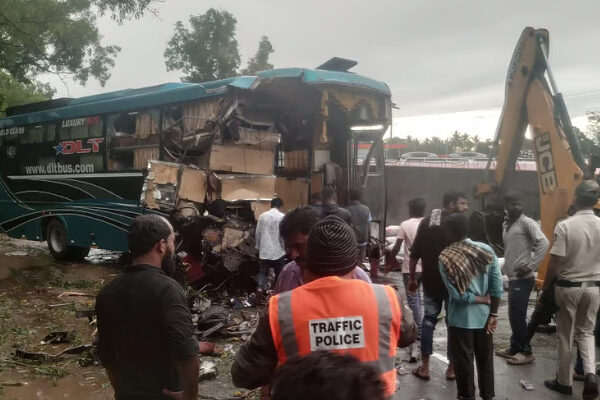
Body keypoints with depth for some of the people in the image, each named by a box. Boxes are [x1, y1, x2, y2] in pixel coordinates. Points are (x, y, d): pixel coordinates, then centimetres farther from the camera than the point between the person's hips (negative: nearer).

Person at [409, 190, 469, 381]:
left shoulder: (426, 222, 3)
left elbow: (414, 254, 4)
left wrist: (412, 278, 12)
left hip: (431, 281, 4)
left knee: (428, 319, 12)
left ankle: (424, 367, 14)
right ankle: (452, 367, 16)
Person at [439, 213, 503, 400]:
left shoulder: (445, 258, -16)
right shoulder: (486, 250, -7)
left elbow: (457, 294, -19)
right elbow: (497, 286, -7)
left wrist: (483, 299, -6)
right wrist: (493, 314, 0)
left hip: (461, 319, -4)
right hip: (484, 316, 4)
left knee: (463, 361, 12)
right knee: (485, 359, 19)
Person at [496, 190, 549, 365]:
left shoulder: (527, 222, -11)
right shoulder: (506, 224, 13)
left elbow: (543, 243, -20)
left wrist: (531, 266, -19)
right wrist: (507, 267, 11)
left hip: (523, 278, -8)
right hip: (512, 277, 8)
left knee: (517, 316, -4)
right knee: (514, 315, 15)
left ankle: (526, 351, 8)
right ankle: (515, 347, 27)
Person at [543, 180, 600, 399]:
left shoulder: (565, 226, -17)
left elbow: (554, 262, -14)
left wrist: (545, 286, 0)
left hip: (568, 286, -3)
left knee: (565, 335, 11)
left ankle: (564, 381, 22)